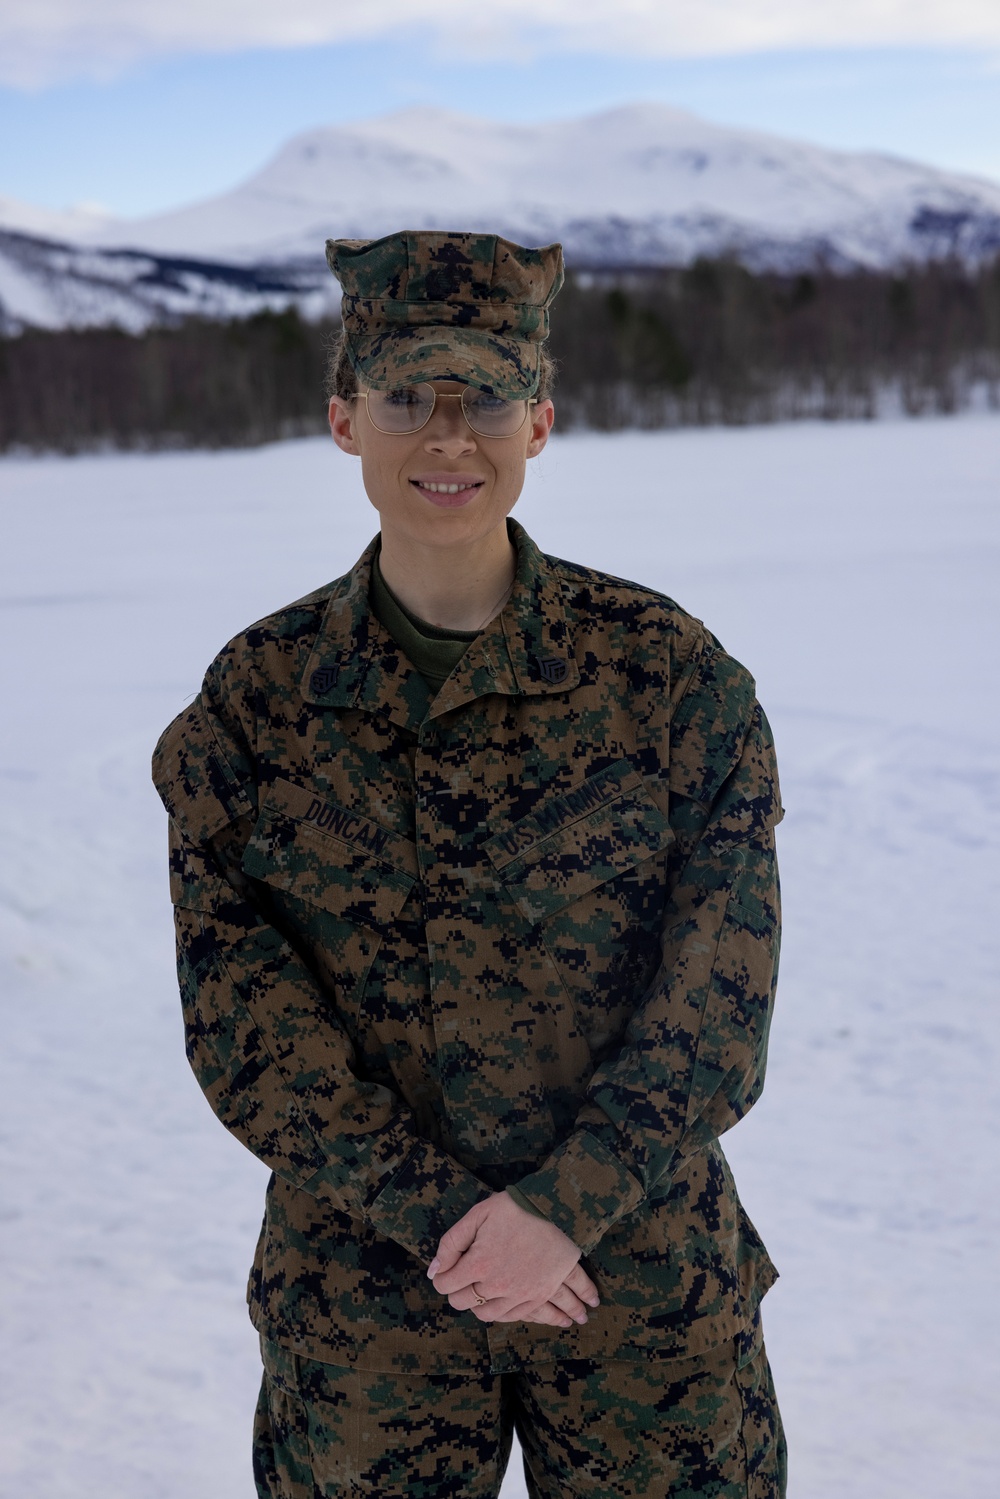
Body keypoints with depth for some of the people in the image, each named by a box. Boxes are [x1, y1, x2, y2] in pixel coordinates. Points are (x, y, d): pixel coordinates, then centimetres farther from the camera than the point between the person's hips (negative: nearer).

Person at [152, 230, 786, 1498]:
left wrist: (560, 1206, -17)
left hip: (646, 1284, 0)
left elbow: (719, 992, -9)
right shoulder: (251, 703, -6)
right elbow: (243, 1023, -8)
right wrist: (447, 1219, -15)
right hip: (362, 1289, 1)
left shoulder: (672, 674, -8)